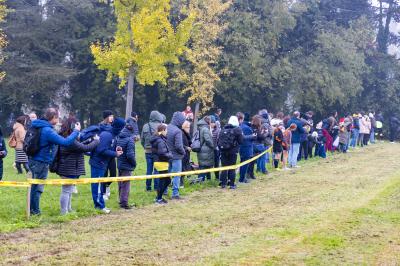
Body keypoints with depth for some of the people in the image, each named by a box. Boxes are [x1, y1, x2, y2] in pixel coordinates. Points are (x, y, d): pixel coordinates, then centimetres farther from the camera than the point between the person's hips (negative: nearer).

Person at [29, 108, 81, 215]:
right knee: (38, 188, 4)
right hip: (41, 163, -9)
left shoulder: (37, 126, 3)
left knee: (34, 186, 20)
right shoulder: (48, 131, -25)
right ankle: (35, 212, 14)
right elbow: (66, 142, -29)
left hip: (33, 160, 9)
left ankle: (32, 209, 31)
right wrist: (76, 131, -18)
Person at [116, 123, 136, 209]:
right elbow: (130, 155, -22)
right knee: (126, 184, 1)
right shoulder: (130, 140, -19)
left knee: (121, 184, 17)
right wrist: (134, 163, -8)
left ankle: (122, 201, 27)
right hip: (127, 166, -7)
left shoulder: (118, 138, 2)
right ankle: (124, 202, 4)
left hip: (119, 164, 7)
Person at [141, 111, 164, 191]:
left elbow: (142, 140, 7)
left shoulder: (145, 126, 2)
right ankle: (156, 186, 7)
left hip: (148, 151, 4)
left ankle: (148, 187, 14)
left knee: (149, 169, 11)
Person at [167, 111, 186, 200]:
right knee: (176, 175, 2)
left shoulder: (167, 128, 0)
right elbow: (178, 146, -22)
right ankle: (175, 193, 3)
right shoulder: (177, 131, -21)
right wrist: (183, 152, -5)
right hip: (176, 156, -7)